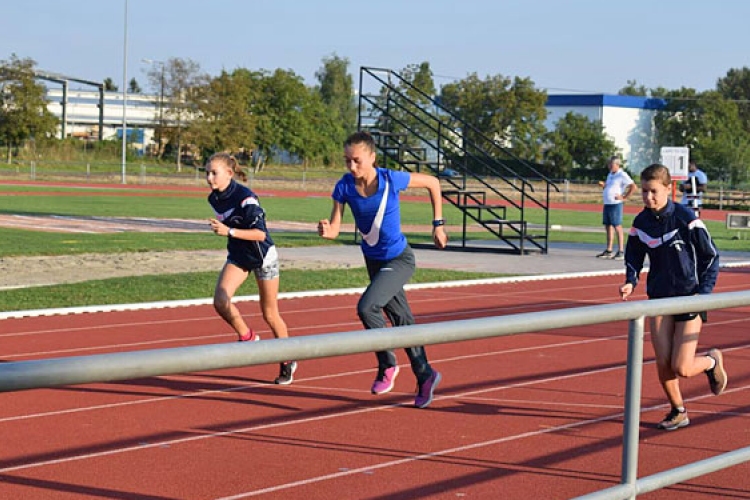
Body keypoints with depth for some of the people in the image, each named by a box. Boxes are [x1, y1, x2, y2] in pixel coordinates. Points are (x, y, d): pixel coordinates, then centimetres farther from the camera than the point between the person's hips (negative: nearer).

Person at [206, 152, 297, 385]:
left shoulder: (245, 197, -25)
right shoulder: (214, 199, -3)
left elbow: (261, 234, -27)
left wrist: (229, 231, -36)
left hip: (262, 256, -6)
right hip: (237, 256, 6)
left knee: (270, 314, 4)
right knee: (220, 301, -18)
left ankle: (288, 362, 24)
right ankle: (248, 338, 7)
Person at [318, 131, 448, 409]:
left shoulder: (391, 180, -22)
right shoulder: (344, 187, -14)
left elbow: (433, 183, -6)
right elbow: (334, 228, -13)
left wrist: (438, 224, -4)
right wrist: (326, 231, -37)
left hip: (399, 260, -5)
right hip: (373, 260, 5)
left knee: (366, 307, -23)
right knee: (402, 320, 15)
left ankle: (387, 365, -2)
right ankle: (425, 377, 30)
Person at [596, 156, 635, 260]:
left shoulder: (622, 175, -10)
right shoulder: (610, 175, 17)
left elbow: (633, 186, -17)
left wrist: (624, 198, -15)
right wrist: (603, 185, 6)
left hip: (615, 204, -9)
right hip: (607, 204, 9)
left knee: (617, 227, -7)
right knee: (608, 227, 10)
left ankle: (620, 252, -5)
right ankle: (609, 251, 16)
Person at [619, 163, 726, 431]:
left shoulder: (686, 218, -15)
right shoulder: (641, 222, -2)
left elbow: (711, 256, -7)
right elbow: (634, 257, 12)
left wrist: (704, 293, -14)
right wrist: (630, 282, -7)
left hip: (690, 297, -4)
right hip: (659, 297, 4)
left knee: (681, 368, -9)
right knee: (663, 365, -2)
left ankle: (712, 360, 25)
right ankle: (678, 412, 22)